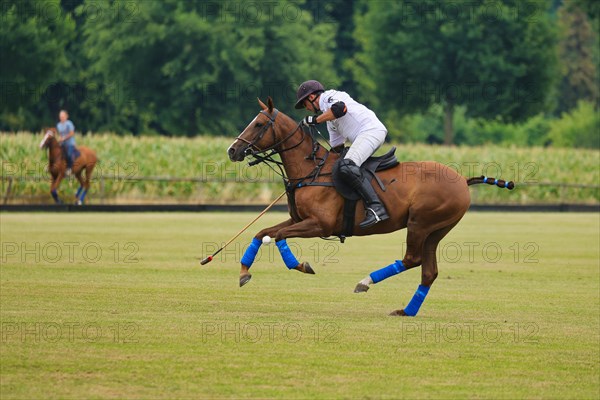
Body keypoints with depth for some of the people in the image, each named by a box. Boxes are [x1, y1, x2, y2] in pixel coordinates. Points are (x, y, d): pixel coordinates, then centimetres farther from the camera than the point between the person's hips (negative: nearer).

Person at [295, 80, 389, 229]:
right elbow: (336, 148, 34)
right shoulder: (330, 118, 32)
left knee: (347, 167, -26)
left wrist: (315, 119, -9)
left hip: (371, 129, -11)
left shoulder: (327, 96, 5)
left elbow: (340, 108, -18)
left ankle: (375, 207, -34)